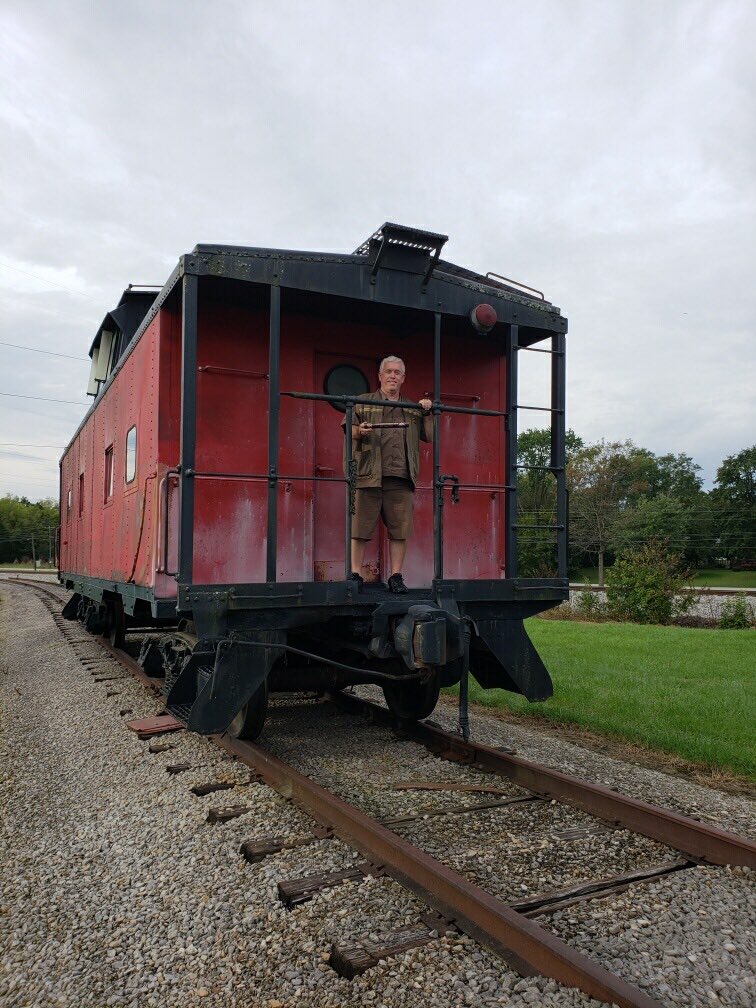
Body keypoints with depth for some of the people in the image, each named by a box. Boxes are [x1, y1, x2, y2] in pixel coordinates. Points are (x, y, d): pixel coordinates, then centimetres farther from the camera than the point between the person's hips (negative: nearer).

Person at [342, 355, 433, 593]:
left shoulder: (412, 409, 22)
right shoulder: (363, 403, 14)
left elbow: (429, 437, 19)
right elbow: (349, 431, 6)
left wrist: (427, 414, 5)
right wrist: (359, 431, -15)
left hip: (402, 478, 3)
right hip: (369, 475, -2)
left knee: (400, 530, 2)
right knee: (361, 528, -4)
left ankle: (396, 577, 10)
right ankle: (355, 574, 2)